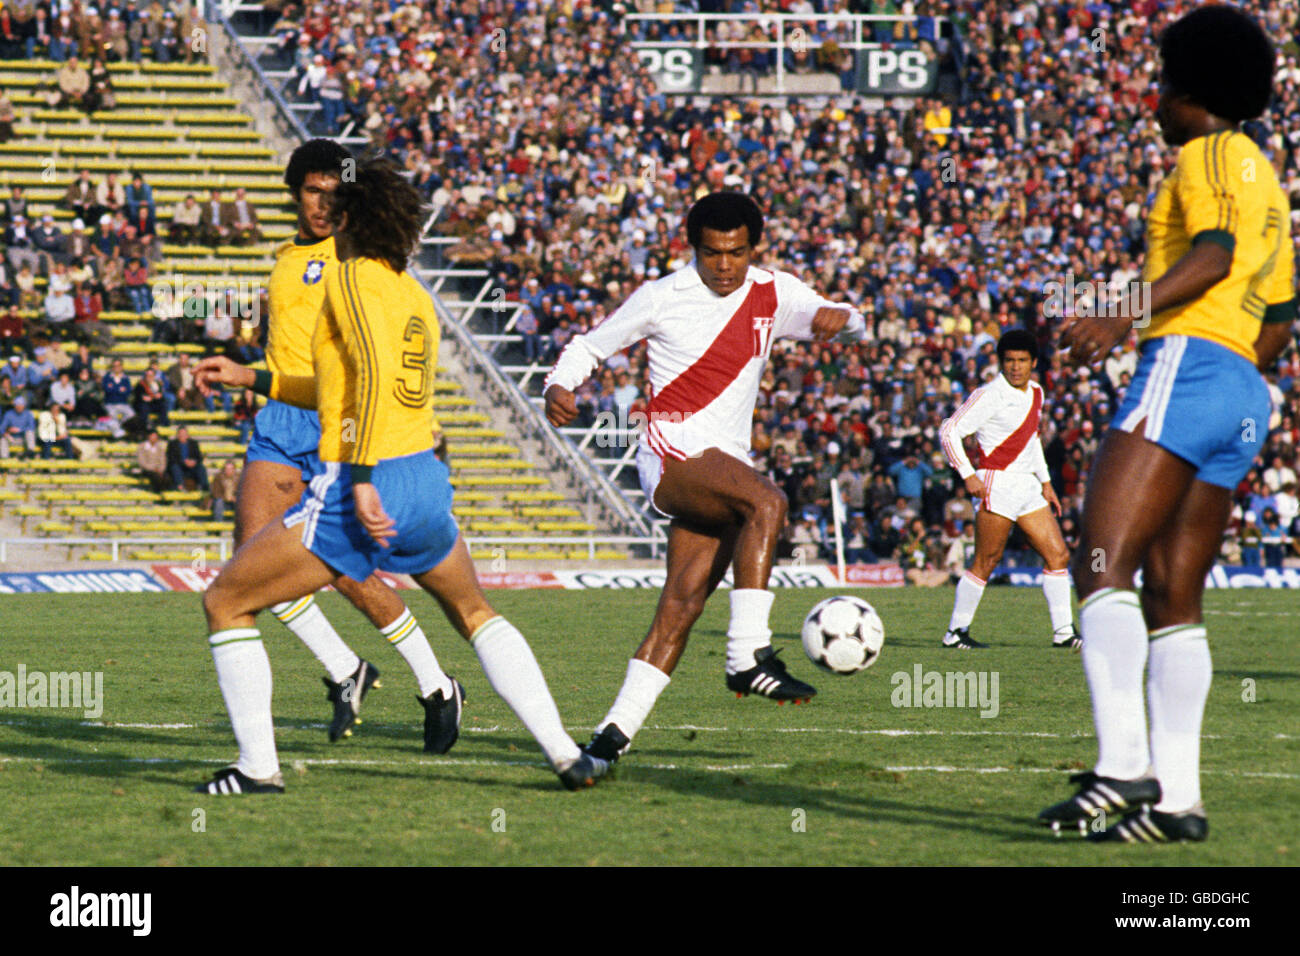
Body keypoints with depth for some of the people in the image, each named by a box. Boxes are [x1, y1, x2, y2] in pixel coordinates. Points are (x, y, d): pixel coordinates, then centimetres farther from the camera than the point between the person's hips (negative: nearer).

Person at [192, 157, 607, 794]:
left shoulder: (353, 276, -6)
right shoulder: (414, 294, 18)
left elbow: (375, 375, -21)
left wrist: (361, 480, -25)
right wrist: (253, 379, 32)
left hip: (362, 494, -7)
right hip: (426, 483, 7)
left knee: (224, 602, 7)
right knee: (475, 614, 29)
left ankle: (257, 766, 2)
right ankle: (567, 756, 18)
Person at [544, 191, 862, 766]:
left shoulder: (772, 295, 12)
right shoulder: (662, 298, 2)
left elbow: (825, 316, 5)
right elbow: (590, 346, 10)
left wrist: (836, 317, -20)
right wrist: (560, 387, -10)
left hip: (726, 466, 5)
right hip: (673, 448, -5)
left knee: (685, 600, -7)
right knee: (767, 503, -31)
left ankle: (618, 728, -5)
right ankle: (748, 657, -37)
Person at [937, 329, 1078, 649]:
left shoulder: (1035, 393, 13)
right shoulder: (990, 396, -11)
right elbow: (949, 431, -14)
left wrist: (1045, 481, 24)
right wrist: (967, 476, -20)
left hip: (1028, 487, 8)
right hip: (997, 484, -8)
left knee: (1058, 555, 3)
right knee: (986, 561, -6)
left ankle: (1064, 631, 6)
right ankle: (956, 631, 4)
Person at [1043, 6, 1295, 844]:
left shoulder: (1209, 155, 0)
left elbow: (1213, 252, -18)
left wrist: (1126, 318, -28)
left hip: (1186, 365, -10)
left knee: (1103, 564, -18)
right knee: (1172, 598, 7)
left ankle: (1124, 765, -31)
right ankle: (1175, 796, 1)